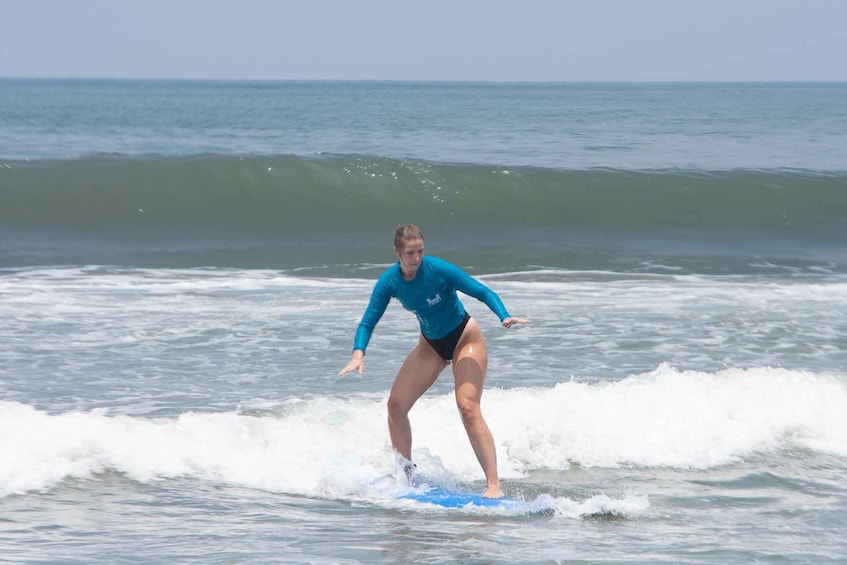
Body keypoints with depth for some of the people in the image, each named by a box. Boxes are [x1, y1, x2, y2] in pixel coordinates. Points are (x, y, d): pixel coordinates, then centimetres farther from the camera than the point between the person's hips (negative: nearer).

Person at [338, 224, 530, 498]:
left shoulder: (439, 270, -26)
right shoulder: (389, 282, -13)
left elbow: (483, 292, -23)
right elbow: (368, 322, -11)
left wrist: (504, 317, -40)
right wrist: (358, 353, -29)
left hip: (465, 339, -6)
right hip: (431, 344, 6)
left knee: (468, 408, -21)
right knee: (396, 405, -1)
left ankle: (494, 485, -23)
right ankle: (406, 473, 17)